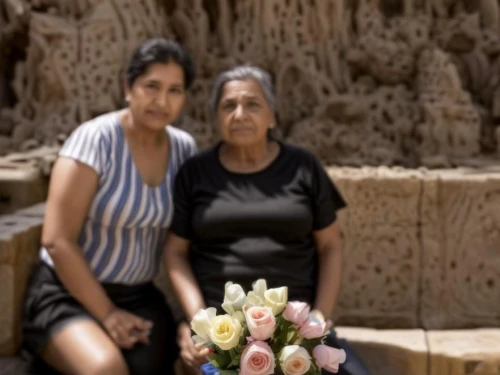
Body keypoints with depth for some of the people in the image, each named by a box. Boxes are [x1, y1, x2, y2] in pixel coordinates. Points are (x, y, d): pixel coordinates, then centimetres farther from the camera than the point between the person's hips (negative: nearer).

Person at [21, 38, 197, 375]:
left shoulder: (184, 149, 0)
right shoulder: (95, 139, -16)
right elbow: (57, 240, -18)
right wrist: (107, 314, -16)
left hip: (139, 296, 4)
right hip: (68, 294, -4)